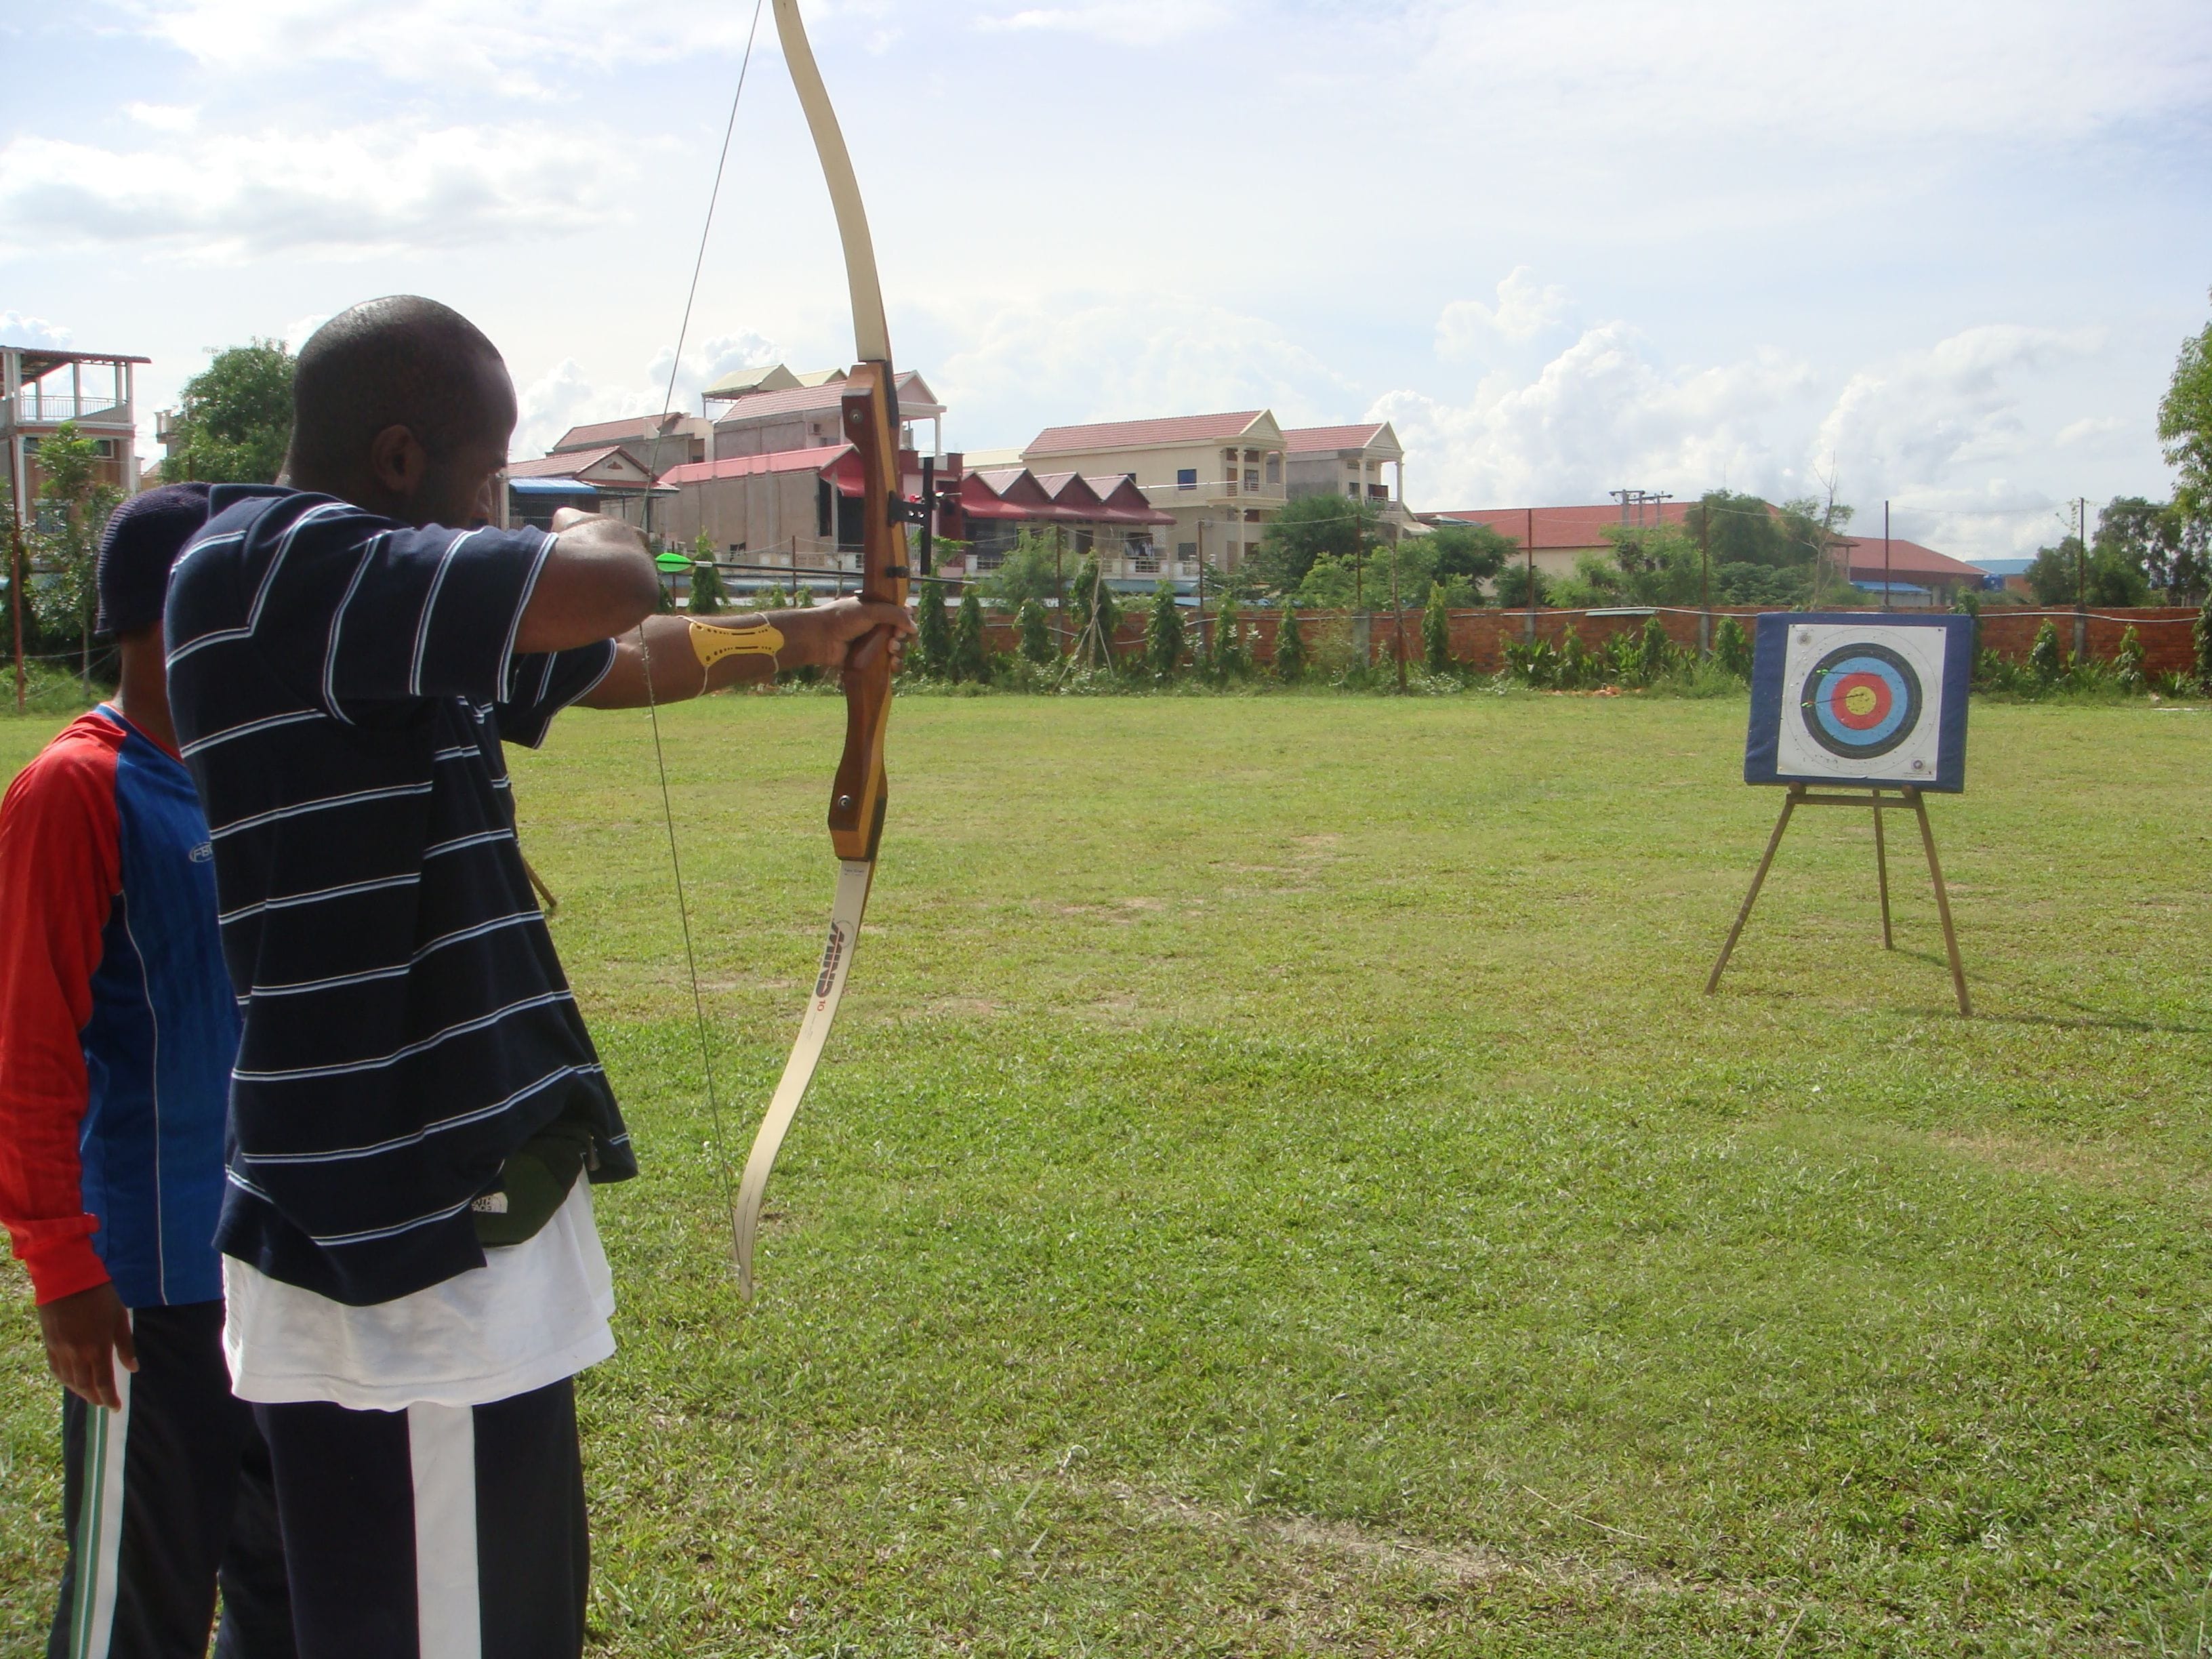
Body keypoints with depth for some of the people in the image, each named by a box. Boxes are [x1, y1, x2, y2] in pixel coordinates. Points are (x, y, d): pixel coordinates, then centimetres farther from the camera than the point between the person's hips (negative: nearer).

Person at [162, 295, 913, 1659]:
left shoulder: (382, 616, 13)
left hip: (464, 1230, 10)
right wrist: (591, 530, -4)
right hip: (398, 1267, -10)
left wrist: (801, 638, 41)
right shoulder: (271, 568, -17)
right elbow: (608, 591, -28)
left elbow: (623, 662, 28)